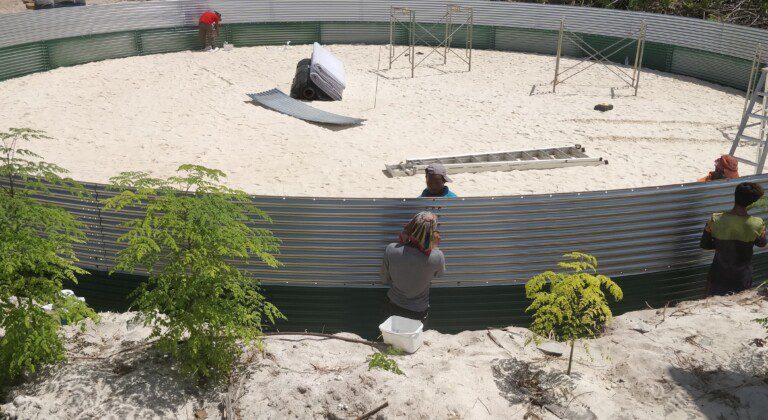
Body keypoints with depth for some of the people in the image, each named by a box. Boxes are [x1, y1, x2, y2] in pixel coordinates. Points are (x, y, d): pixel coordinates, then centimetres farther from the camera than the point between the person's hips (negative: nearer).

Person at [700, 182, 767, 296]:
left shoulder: (715, 220, -24)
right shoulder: (758, 225, -23)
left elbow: (704, 244, -9)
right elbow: (761, 244, 0)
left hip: (719, 275, 0)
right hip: (742, 277, 0)